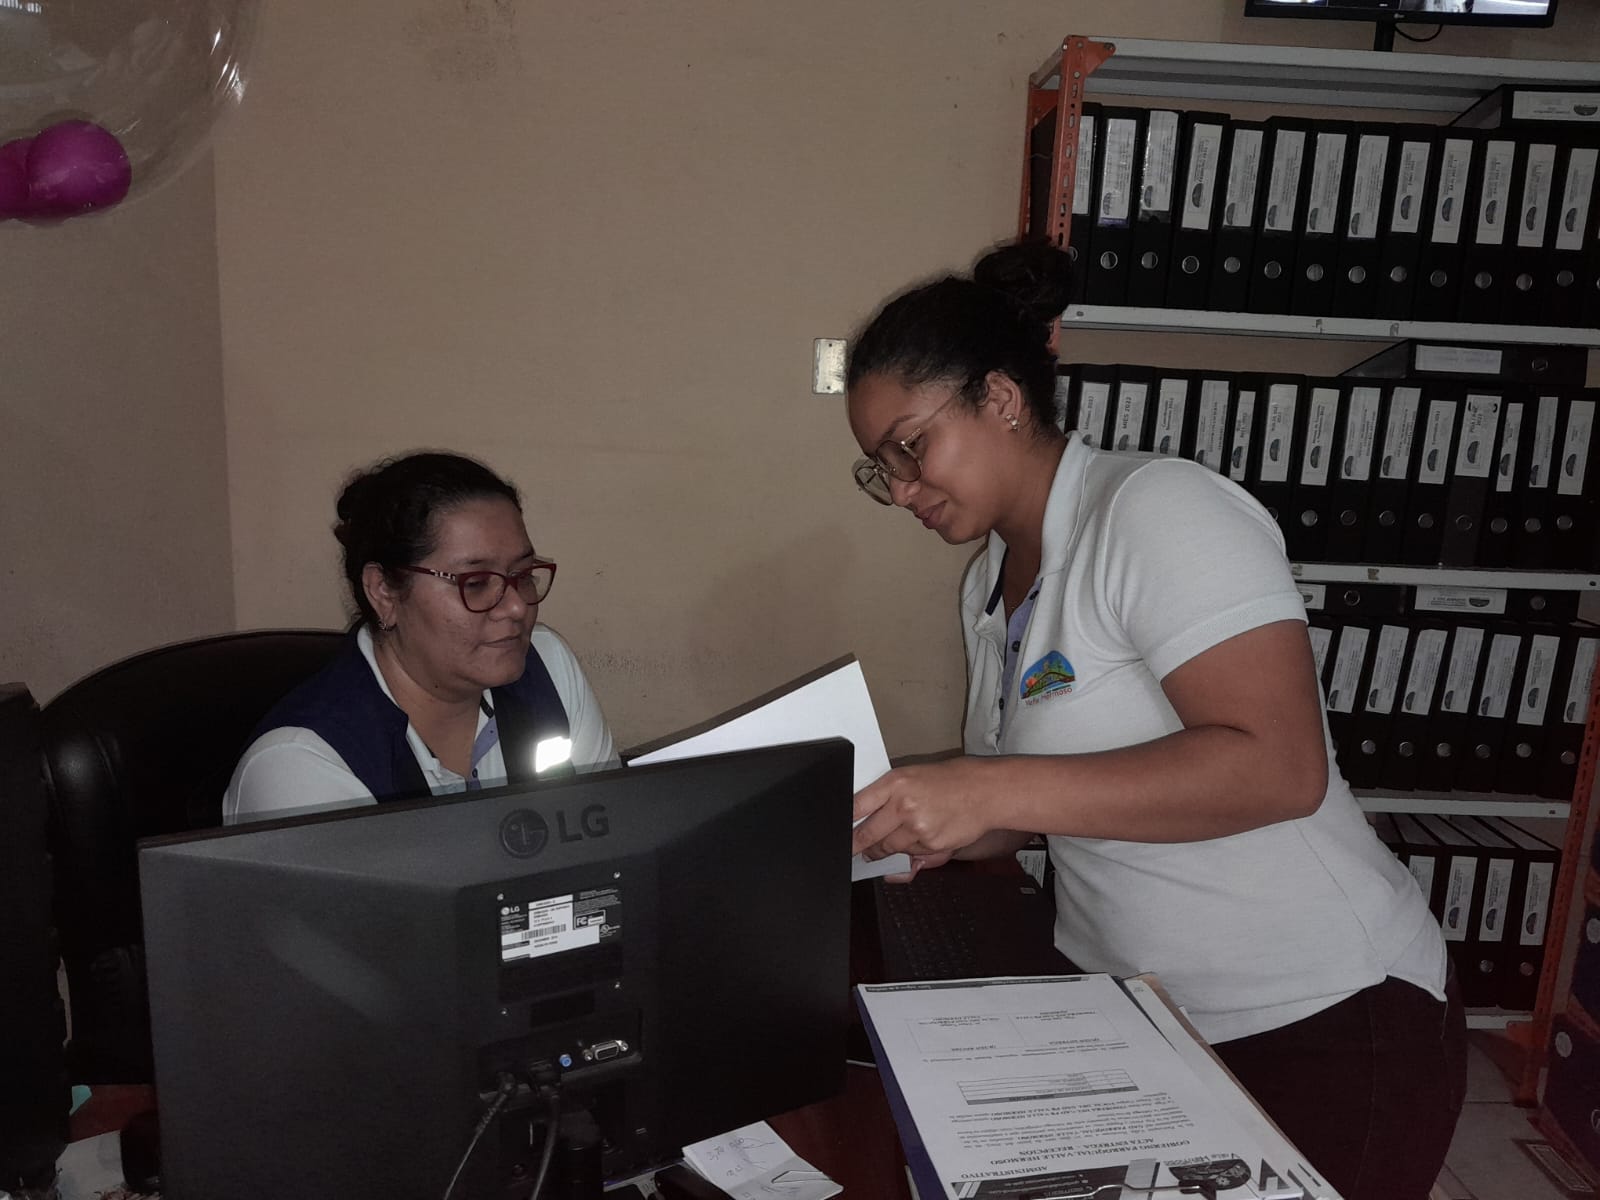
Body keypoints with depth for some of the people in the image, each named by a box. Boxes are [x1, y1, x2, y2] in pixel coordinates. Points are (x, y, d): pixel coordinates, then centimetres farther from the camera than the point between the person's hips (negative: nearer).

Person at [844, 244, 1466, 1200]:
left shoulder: (1158, 507, -18)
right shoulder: (991, 583, 7)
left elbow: (1278, 767, -29)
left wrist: (988, 789, -32)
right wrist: (908, 833, -6)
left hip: (1322, 1023, -7)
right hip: (1132, 1016, 7)